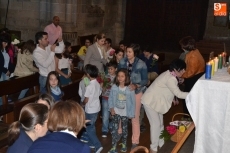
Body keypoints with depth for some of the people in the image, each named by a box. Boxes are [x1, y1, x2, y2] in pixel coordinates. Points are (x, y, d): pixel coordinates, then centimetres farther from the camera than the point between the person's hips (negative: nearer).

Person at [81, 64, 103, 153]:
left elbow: (86, 100, -17)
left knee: (89, 128, 3)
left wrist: (82, 104, 6)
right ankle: (91, 142, 33)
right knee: (91, 126, 22)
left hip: (90, 110, -8)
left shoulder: (89, 86, -24)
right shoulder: (98, 84, -1)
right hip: (96, 108, 8)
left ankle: (98, 145, -2)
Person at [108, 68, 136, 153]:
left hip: (125, 113, 0)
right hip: (116, 112, 0)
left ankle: (124, 144, 37)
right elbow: (110, 98, -1)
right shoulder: (114, 87, -10)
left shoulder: (130, 88, -14)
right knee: (114, 129, -6)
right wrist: (111, 108, -11)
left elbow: (133, 102, -7)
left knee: (124, 129, 16)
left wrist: (131, 113, -8)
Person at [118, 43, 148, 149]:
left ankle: (135, 141, 19)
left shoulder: (141, 64, -16)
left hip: (136, 92, -3)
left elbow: (145, 80, -11)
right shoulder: (122, 62, -8)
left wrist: (136, 86, -28)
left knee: (135, 117, 4)